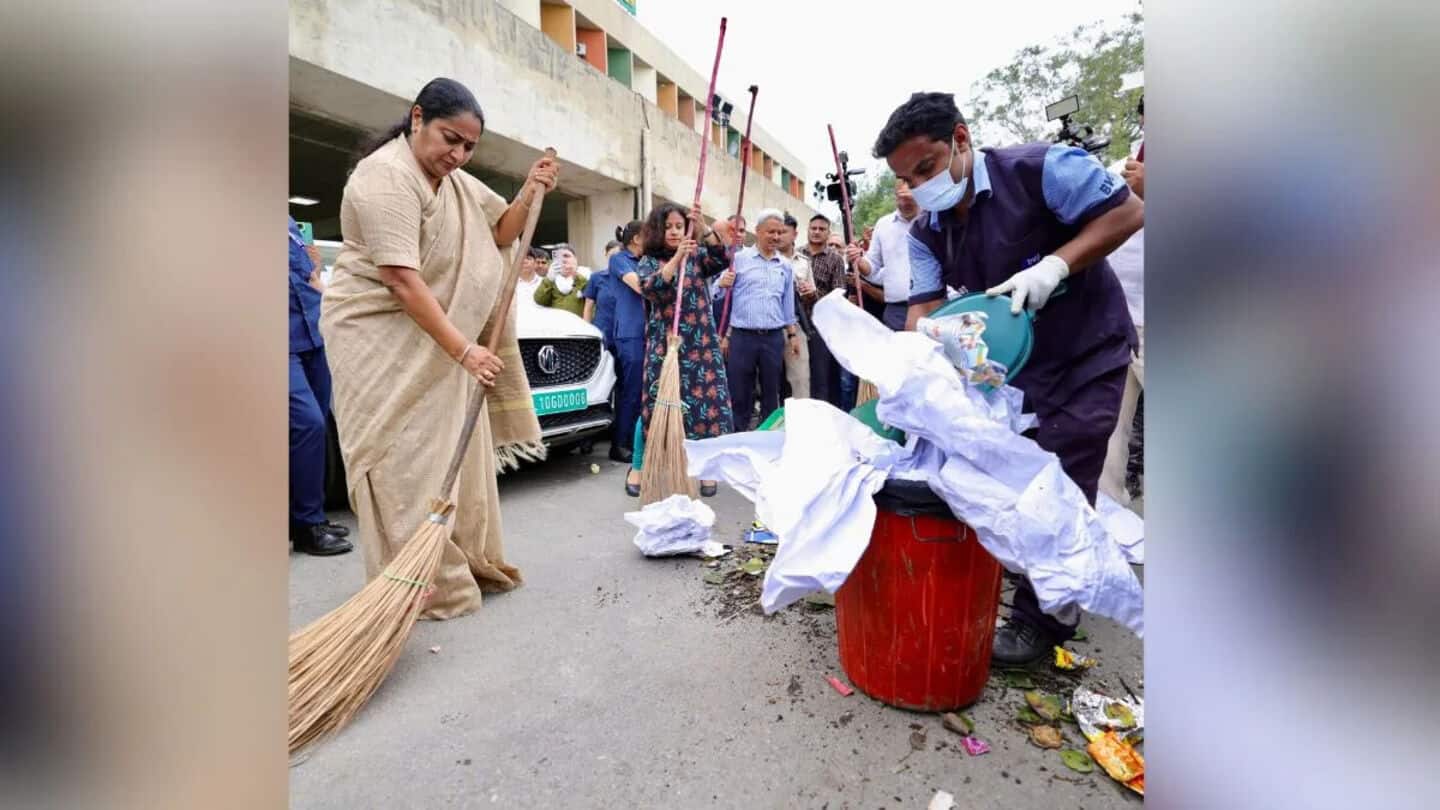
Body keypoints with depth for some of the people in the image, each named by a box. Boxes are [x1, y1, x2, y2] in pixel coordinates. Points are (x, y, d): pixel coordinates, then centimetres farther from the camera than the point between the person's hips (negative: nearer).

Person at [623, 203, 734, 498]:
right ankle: (638, 468, 15)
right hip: (664, 343, -1)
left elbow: (722, 261, -10)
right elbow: (649, 288, -16)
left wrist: (704, 229, -21)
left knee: (707, 402, -2)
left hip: (701, 343, 2)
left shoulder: (697, 255, 9)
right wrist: (677, 257, -26)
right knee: (657, 404, 0)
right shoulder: (649, 261, 5)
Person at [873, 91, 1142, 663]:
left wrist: (1054, 265, -32)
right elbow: (926, 308, -11)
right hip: (1010, 361, 6)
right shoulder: (927, 233, -3)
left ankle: (1043, 616, 14)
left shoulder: (1039, 169, -20)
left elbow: (1128, 211, -17)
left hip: (1087, 354, -5)